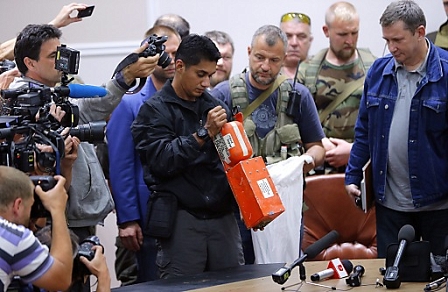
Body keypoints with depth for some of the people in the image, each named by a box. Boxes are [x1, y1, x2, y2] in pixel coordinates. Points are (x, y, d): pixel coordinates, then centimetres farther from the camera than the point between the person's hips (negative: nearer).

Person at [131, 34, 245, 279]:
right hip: (181, 220, -5)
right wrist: (204, 133, -18)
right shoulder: (155, 110, 0)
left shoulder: (215, 107, 15)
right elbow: (162, 160, -13)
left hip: (223, 217, 5)